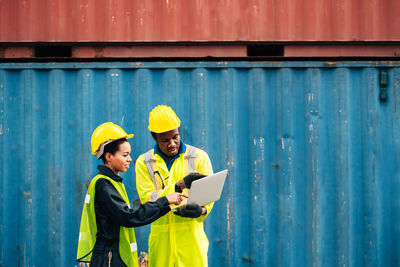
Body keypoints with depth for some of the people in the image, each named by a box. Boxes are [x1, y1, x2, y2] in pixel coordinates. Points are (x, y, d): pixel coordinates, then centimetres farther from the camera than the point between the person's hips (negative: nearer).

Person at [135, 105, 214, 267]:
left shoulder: (199, 157, 7)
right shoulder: (144, 162, 7)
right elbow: (146, 199, -5)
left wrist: (201, 210, -21)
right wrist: (181, 185, -15)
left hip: (191, 236, 0)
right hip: (161, 237, 1)